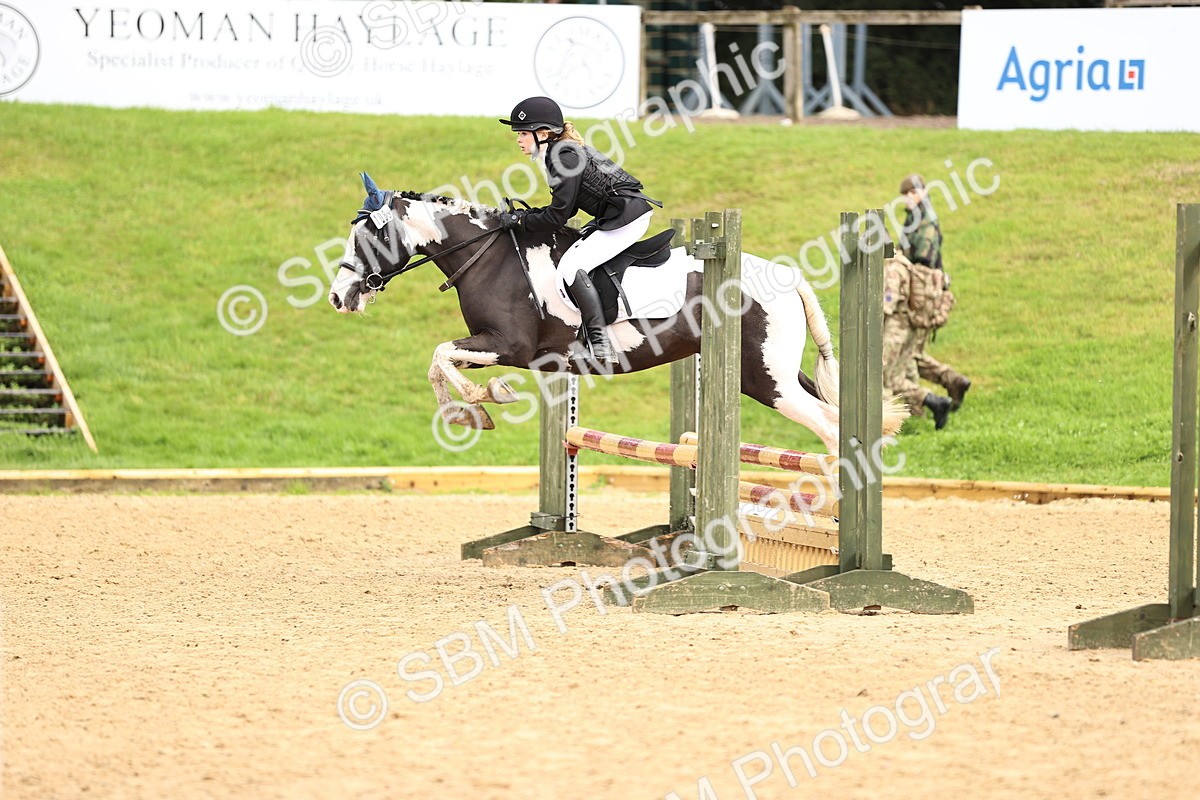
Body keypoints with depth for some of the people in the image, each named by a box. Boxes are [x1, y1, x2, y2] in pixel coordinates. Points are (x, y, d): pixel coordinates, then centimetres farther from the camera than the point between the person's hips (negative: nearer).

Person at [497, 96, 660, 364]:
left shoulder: (565, 159, -17)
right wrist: (529, 214, 8)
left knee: (571, 267, -15)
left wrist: (520, 221, -6)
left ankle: (599, 342, -19)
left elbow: (557, 217, -16)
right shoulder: (564, 151, 13)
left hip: (626, 219, -11)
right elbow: (566, 208, 18)